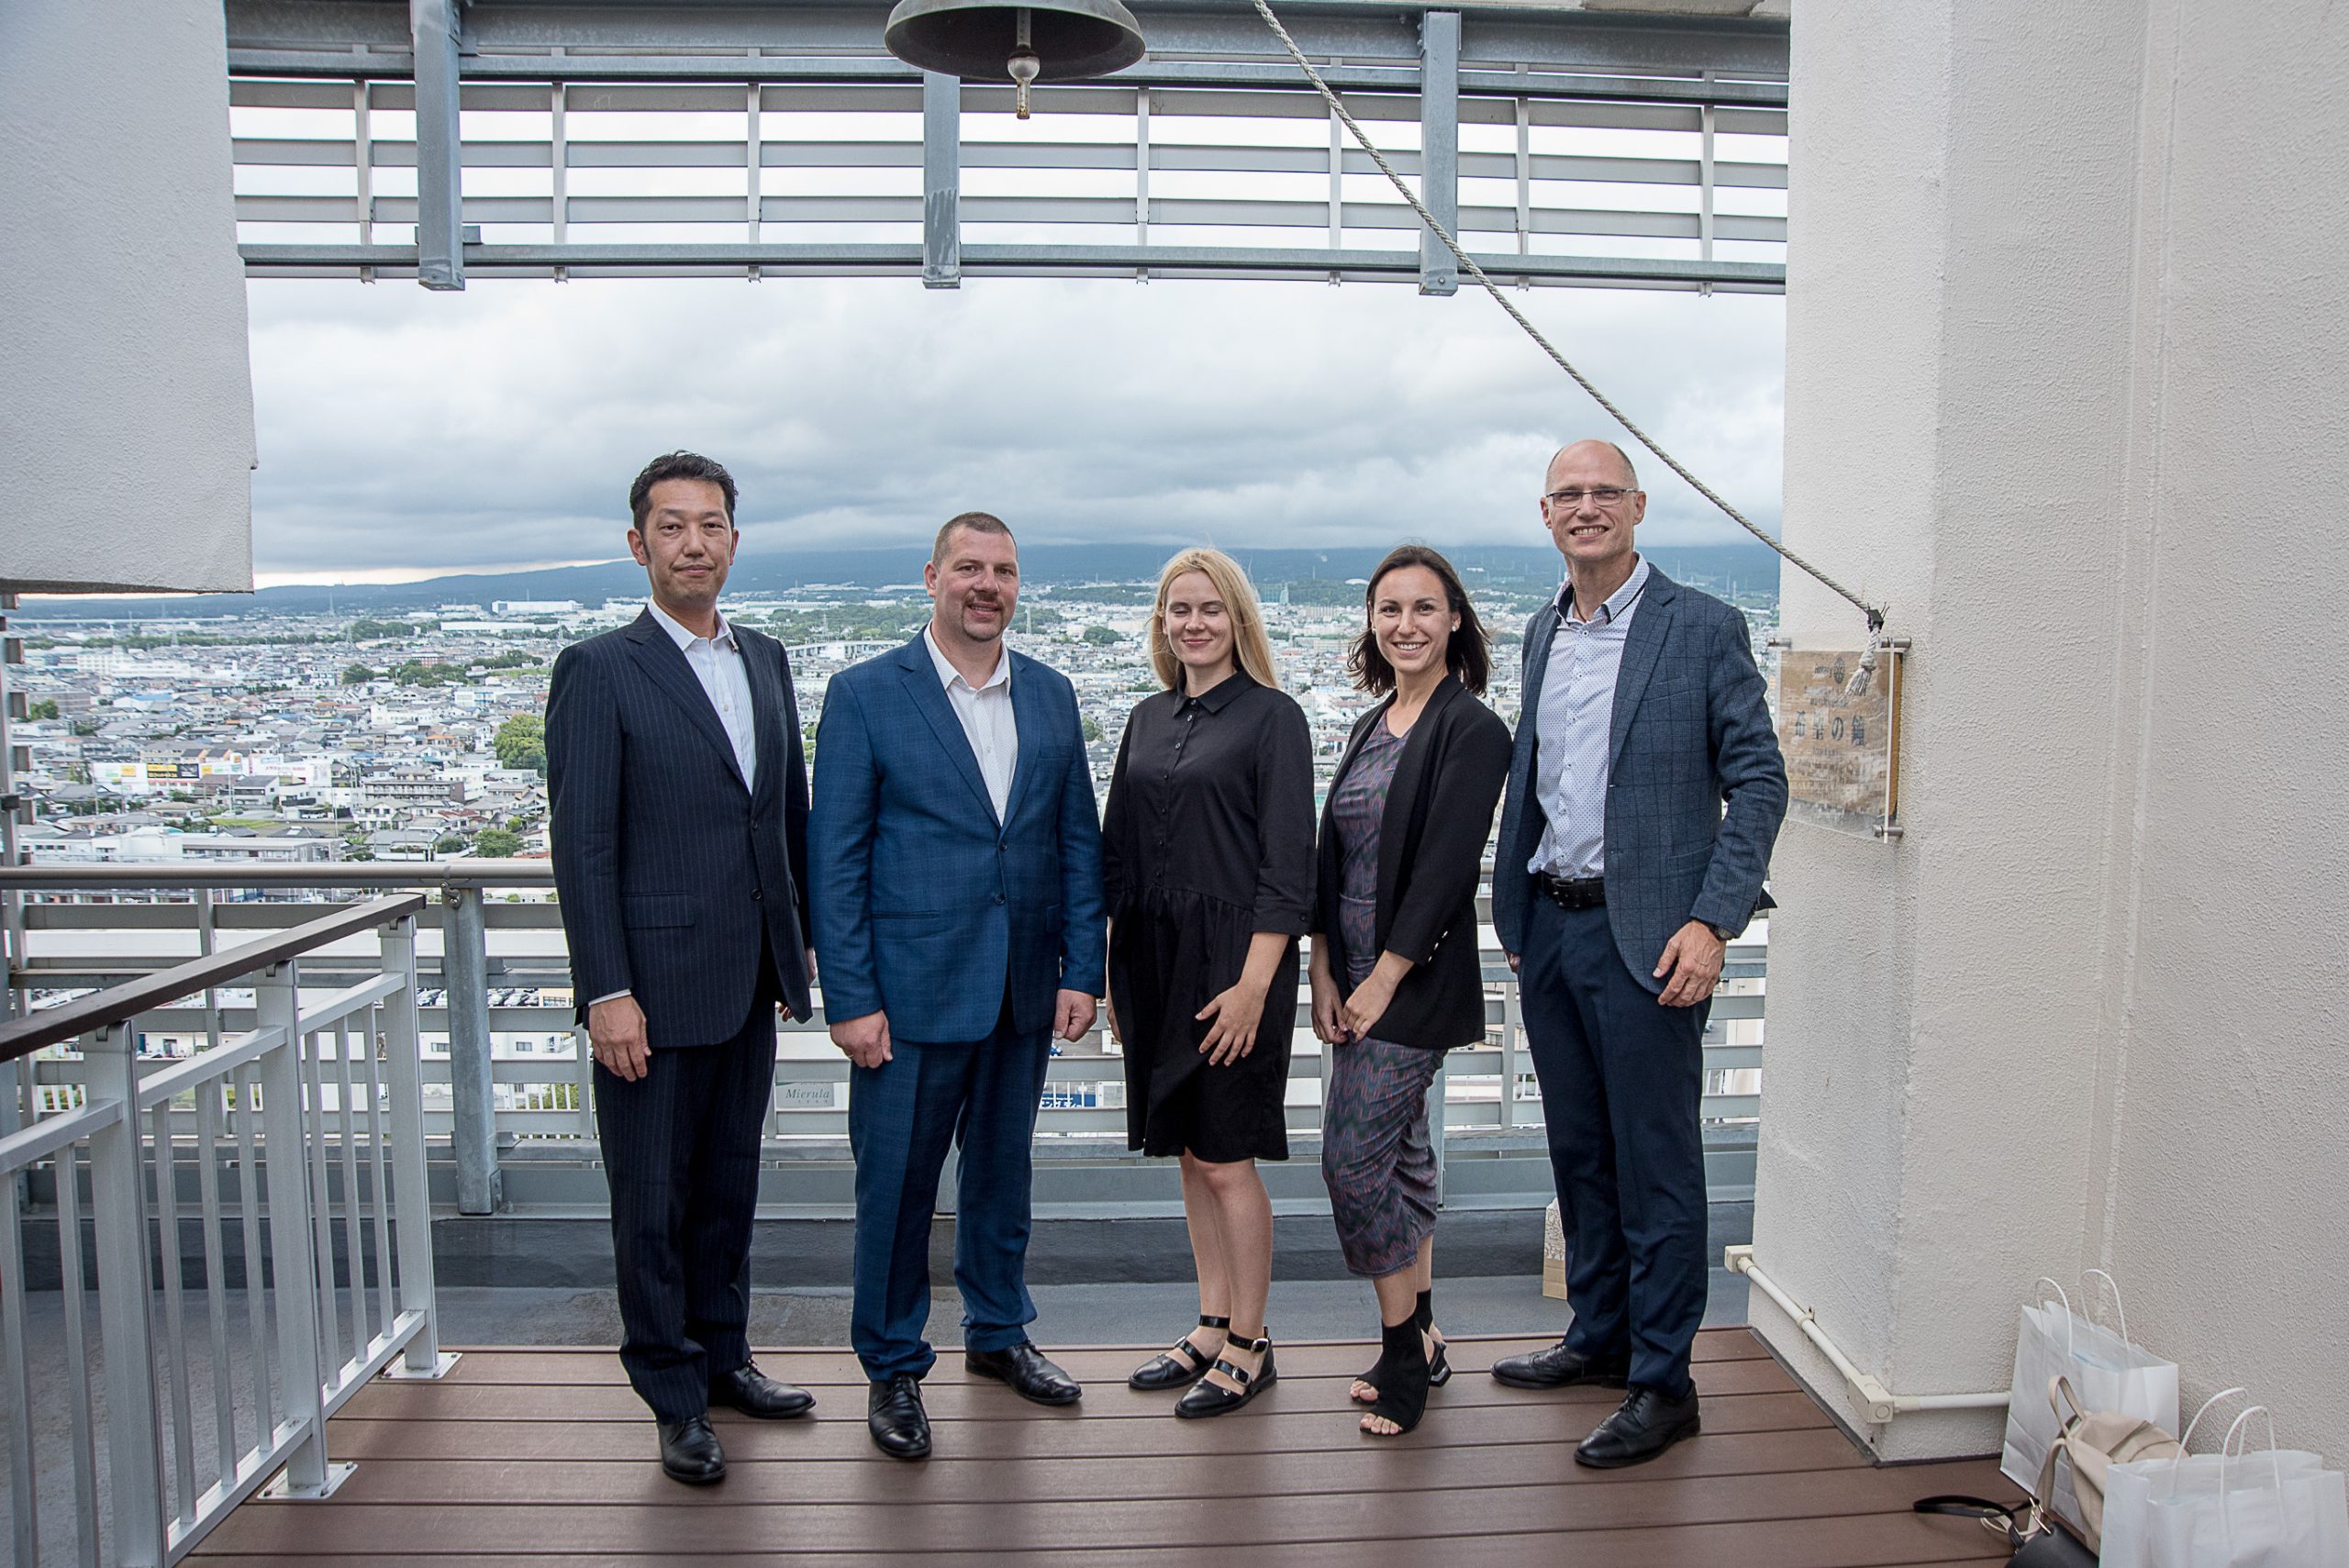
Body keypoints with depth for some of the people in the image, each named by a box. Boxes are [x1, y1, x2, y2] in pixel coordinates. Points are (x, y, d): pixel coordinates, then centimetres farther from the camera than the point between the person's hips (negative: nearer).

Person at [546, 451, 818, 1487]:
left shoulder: (767, 660, 10)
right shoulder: (600, 670, -8)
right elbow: (582, 844, -11)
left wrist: (802, 939, 12)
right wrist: (608, 992, -15)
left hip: (751, 980, 6)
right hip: (656, 984, -6)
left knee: (729, 1184, 18)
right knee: (653, 1200, 7)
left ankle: (722, 1356, 35)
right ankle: (675, 1398, 23)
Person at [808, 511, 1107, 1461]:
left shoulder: (1051, 695, 7)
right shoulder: (865, 695, -6)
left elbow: (1078, 839, 9)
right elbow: (834, 858, -8)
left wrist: (1082, 971, 2)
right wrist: (851, 999, -12)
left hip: (1024, 990, 4)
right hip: (911, 989, -4)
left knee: (1003, 1167, 18)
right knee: (896, 1181, 5)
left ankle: (998, 1332, 38)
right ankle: (892, 1366, 25)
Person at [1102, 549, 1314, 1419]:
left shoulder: (1272, 717, -6)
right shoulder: (1148, 718, 12)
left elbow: (1288, 865, -11)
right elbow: (1118, 848, 14)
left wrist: (1253, 982, -17)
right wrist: (1112, 969, 10)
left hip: (1233, 960, -6)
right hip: (1152, 960, 6)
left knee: (1226, 1159, 0)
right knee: (1188, 1154, 14)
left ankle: (1249, 1346, 16)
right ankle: (1211, 1325, 27)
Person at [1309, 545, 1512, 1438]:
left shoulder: (1472, 728, -11)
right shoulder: (1371, 728, 12)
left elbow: (1447, 863, -17)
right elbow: (1333, 856, 11)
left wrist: (1385, 977, -17)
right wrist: (1324, 972, 3)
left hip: (1417, 979, -8)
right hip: (1354, 976, 8)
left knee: (1355, 1157, -7)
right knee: (1400, 1155, 14)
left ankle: (1404, 1345, 10)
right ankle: (1417, 1343, 26)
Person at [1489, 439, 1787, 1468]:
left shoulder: (1702, 629, -7)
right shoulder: (1542, 634, 12)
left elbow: (1759, 781, -8)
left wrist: (1712, 921, -16)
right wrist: (1516, 908, 12)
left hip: (1645, 936, -6)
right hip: (1546, 925, 6)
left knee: (1655, 1162, 2)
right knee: (1579, 1151, 17)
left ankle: (1662, 1383, 15)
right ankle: (1598, 1336, 33)